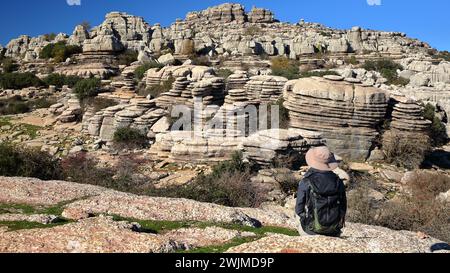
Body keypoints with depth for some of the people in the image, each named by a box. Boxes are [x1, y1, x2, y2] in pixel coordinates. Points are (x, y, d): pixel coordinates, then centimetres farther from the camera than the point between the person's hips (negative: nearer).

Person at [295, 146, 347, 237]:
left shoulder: (305, 183, -17)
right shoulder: (338, 181, -9)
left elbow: (299, 209, -10)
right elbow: (343, 207, 0)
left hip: (312, 230, -2)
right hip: (334, 230, 2)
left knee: (301, 227, 30)